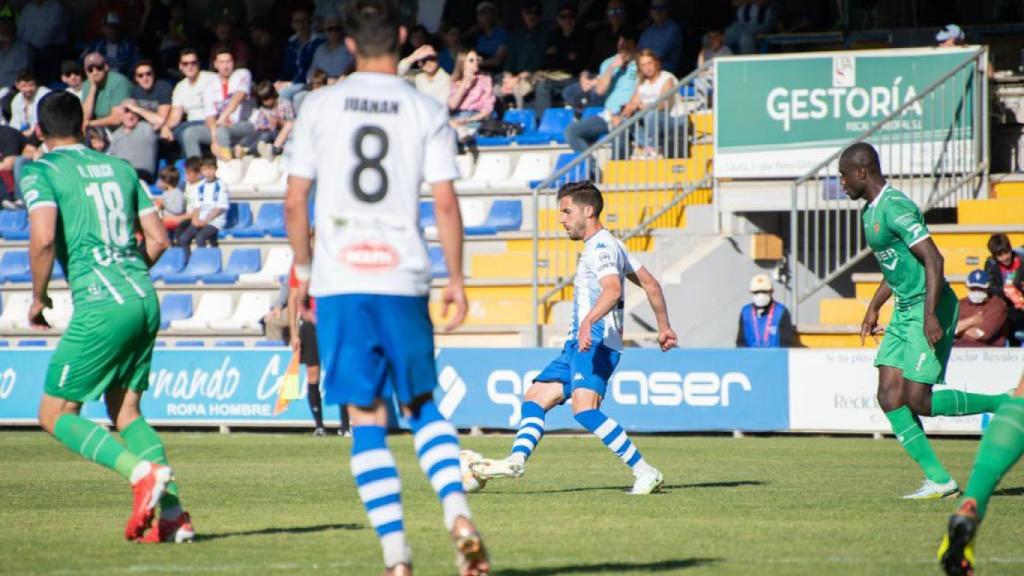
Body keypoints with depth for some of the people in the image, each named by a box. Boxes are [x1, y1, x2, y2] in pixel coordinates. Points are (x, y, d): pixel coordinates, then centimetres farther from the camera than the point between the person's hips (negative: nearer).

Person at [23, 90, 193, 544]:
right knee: (125, 411, 16)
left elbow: (43, 237, -16)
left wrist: (38, 297, -1)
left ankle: (143, 472, -20)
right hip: (145, 299, 7)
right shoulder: (119, 167, 17)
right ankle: (172, 513, -1)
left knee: (56, 415, 3)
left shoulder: (40, 173, -1)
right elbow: (158, 238, 15)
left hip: (101, 306, -7)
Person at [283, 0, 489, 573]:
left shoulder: (320, 106, 3)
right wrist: (456, 279, 6)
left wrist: (303, 270, 14)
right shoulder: (427, 112, 2)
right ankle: (458, 513, -5)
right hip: (404, 278, 1)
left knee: (367, 418, 2)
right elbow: (446, 202, -3)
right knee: (422, 405, 16)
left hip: (339, 280, -1)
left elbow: (295, 200, 2)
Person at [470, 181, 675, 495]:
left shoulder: (601, 246, -10)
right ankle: (516, 460, -8)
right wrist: (664, 327, 32)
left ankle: (645, 473, -25)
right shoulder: (609, 246, 23)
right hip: (579, 345, 11)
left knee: (584, 408, -27)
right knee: (536, 397, 8)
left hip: (596, 344, -11)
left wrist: (588, 321, -43)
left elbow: (612, 290, -28)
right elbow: (650, 284, 27)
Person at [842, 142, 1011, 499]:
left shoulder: (895, 208, -18)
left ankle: (1006, 405, 1)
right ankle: (938, 480, -1)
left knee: (917, 400, -13)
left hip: (930, 309, -10)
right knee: (889, 397, 0)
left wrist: (930, 315, -29)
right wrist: (873, 308, 28)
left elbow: (933, 259, -24)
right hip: (904, 311, 10)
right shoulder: (871, 210, 15)